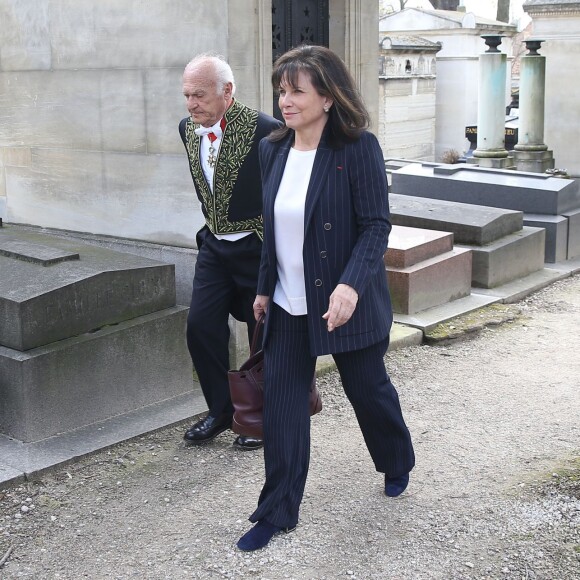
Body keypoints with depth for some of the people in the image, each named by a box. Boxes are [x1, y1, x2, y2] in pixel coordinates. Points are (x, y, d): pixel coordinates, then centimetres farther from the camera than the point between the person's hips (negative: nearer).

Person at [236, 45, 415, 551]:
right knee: (281, 404, 4)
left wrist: (351, 285, -29)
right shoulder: (272, 150, 2)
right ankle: (278, 511, 17)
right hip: (287, 304, 5)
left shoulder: (358, 148, -15)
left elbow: (376, 225, -16)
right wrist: (264, 287, 14)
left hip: (345, 304, -4)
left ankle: (397, 462, 46)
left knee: (368, 389, 15)